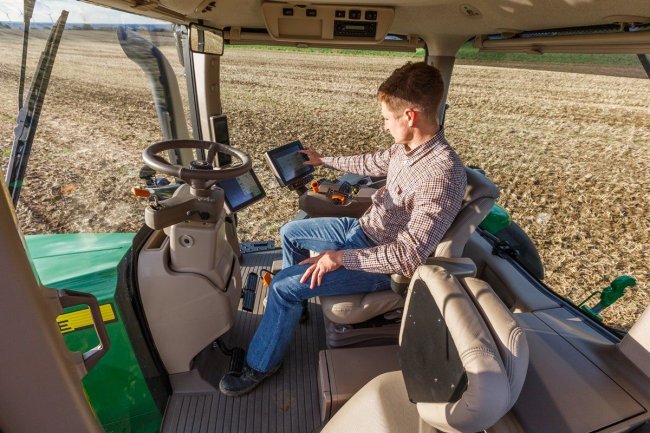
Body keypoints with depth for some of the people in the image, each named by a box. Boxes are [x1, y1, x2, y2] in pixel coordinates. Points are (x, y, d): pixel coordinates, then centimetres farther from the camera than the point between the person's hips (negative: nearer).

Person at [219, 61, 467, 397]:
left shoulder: (442, 176, -32)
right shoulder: (408, 146, -5)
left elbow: (410, 256, -32)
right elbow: (373, 163, 15)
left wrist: (341, 258, -28)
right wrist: (323, 161, 23)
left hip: (383, 263, -9)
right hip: (363, 228, 9)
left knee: (284, 285, -14)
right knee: (290, 234, 17)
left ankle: (261, 365, 13)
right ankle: (293, 308, 37)